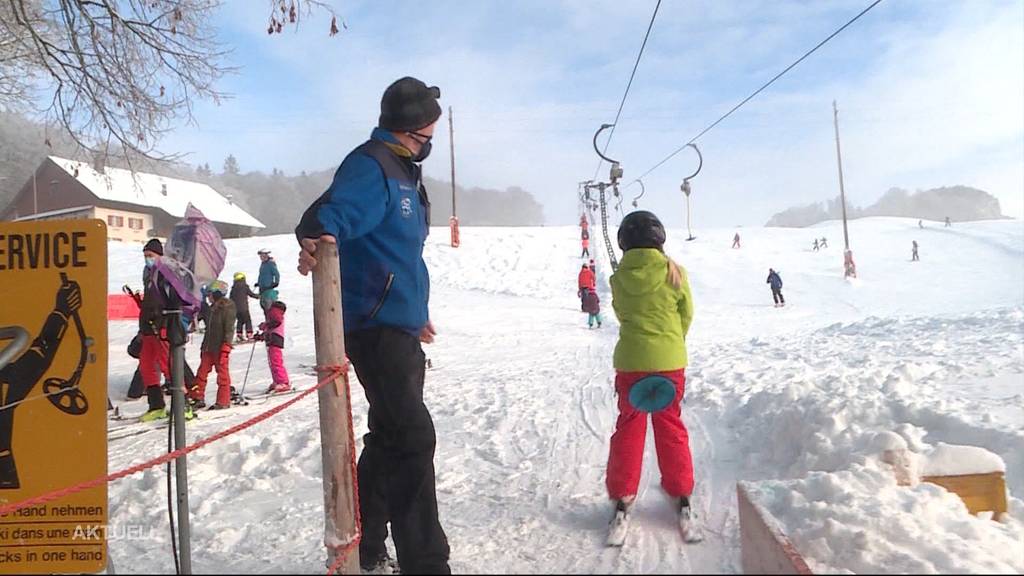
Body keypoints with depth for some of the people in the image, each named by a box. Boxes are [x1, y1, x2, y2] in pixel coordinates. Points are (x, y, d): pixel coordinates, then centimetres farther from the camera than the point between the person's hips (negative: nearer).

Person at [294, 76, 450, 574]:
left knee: (390, 438, 15)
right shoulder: (371, 165, -9)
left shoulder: (402, 172, 22)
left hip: (398, 328, 11)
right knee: (412, 438, -11)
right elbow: (335, 211, -27)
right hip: (376, 325, -10)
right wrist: (318, 237, -49)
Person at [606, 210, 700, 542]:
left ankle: (622, 498, 14)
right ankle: (682, 498, 20)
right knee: (670, 426, 14)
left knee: (628, 427, 12)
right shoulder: (674, 273, -8)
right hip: (669, 361, 0)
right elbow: (686, 315, 2)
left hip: (630, 361, 0)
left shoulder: (619, 278, -6)